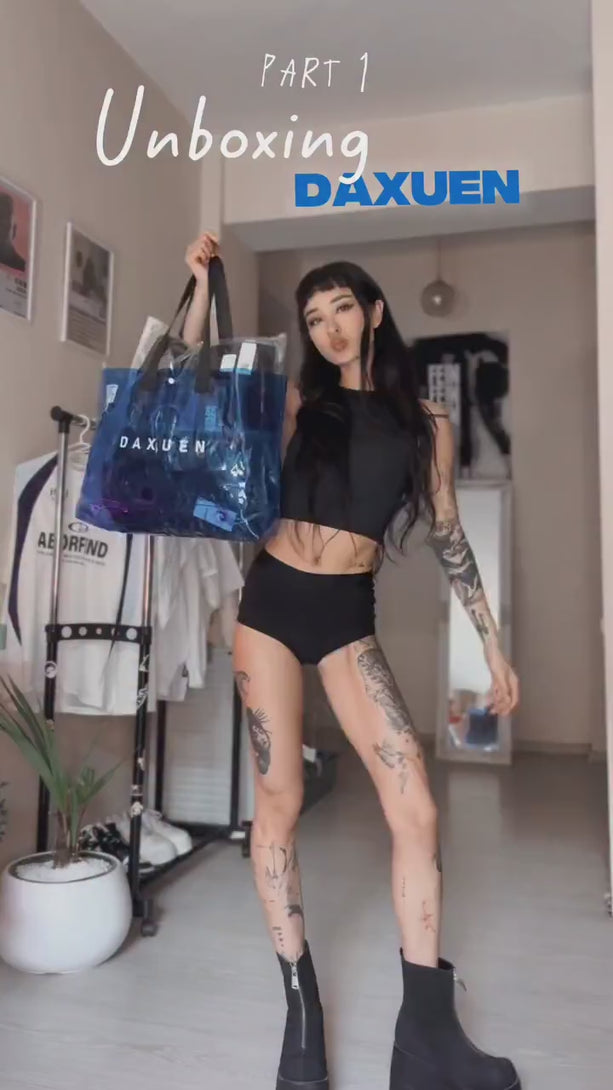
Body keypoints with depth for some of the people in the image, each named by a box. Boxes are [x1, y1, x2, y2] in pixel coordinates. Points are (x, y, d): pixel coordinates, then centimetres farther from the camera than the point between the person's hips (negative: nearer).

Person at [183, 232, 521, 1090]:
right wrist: (202, 282, -2)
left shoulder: (426, 423, 6)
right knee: (279, 800, 2)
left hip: (348, 615, 0)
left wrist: (493, 644, 7)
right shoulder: (295, 402, 8)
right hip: (272, 602, 1)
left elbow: (448, 537, 8)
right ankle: (301, 1005, 20)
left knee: (416, 809, -9)